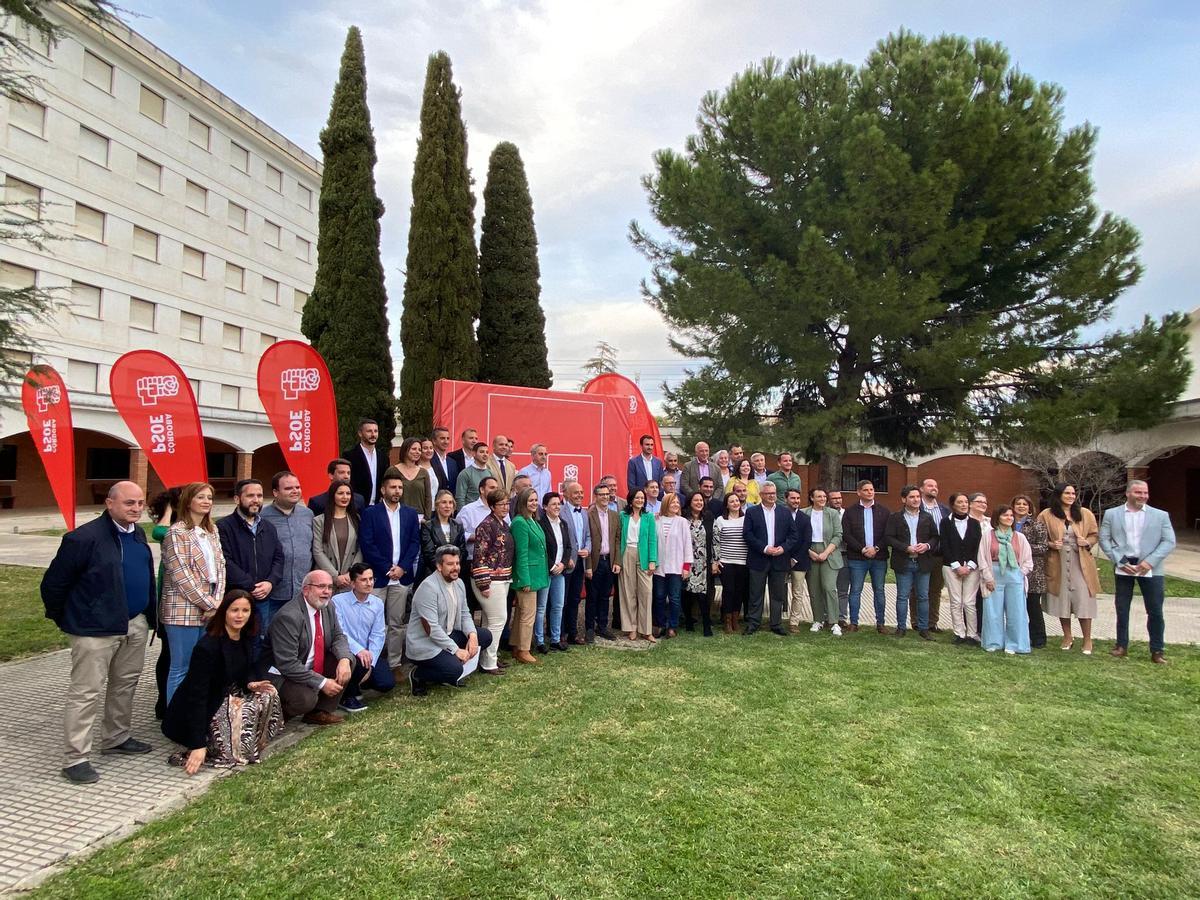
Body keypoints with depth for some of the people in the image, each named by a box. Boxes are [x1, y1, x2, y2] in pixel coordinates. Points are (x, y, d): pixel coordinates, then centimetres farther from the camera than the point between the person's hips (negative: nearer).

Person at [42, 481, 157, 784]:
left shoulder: (138, 534, 7)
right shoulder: (84, 538, -17)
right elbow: (53, 583, -10)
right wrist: (63, 619, 0)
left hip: (135, 625, 8)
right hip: (95, 629, -8)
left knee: (126, 684, 19)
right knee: (85, 692, 0)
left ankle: (117, 738, 35)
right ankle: (75, 759, 10)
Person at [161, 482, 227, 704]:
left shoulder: (212, 530, 13)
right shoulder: (177, 532, -8)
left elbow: (220, 566, 9)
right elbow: (182, 575, -13)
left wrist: (217, 602, -4)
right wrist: (210, 604, -11)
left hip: (209, 610, 6)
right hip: (184, 609, -6)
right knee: (182, 668, 1)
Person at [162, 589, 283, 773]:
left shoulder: (246, 638, -5)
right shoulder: (207, 646, -28)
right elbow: (197, 695, -29)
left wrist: (251, 684, -15)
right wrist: (198, 745, -31)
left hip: (227, 695, 8)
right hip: (202, 711, -8)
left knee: (268, 694, -9)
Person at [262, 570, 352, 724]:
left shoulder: (328, 608, -2)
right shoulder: (288, 616, -26)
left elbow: (338, 637, 4)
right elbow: (287, 664, -29)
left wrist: (345, 659, -20)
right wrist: (322, 682, -26)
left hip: (315, 667, 8)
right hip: (282, 675, -8)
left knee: (348, 660, -9)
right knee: (306, 699, -32)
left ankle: (320, 712, -1)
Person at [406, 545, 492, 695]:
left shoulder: (458, 583, 4)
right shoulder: (429, 587, -23)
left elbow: (464, 613, 8)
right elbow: (431, 628, -26)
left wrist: (472, 634, -12)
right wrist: (456, 650, -23)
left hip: (448, 635, 9)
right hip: (425, 644, -9)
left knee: (485, 636, -1)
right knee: (455, 670, -27)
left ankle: (452, 664, 7)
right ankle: (417, 674, -1)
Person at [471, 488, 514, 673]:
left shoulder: (504, 524, 12)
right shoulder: (486, 525, -15)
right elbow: (479, 556, -18)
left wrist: (509, 577, 17)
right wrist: (483, 584, -21)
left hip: (502, 579, 8)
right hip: (490, 580, -8)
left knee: (492, 620, 14)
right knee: (498, 620, -6)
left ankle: (491, 656, 24)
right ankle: (488, 663, 4)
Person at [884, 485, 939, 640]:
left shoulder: (927, 517, 8)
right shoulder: (895, 517, -1)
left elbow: (935, 537, 11)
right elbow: (889, 537, -7)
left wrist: (927, 545, -9)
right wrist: (906, 548, -16)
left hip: (923, 562, 3)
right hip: (903, 563, -2)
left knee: (923, 597, 7)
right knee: (902, 596, 3)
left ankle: (923, 628, 16)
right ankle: (901, 627, 12)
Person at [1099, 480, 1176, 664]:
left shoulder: (1160, 515, 3)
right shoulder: (1111, 514, 3)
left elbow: (1169, 542, -2)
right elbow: (1104, 539, 2)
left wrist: (1150, 561, -14)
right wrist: (1119, 561, -9)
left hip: (1150, 569, 0)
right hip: (1123, 568, 0)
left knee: (1155, 611, 3)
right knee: (1122, 609, 8)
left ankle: (1157, 650, 17)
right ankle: (1122, 645, 20)